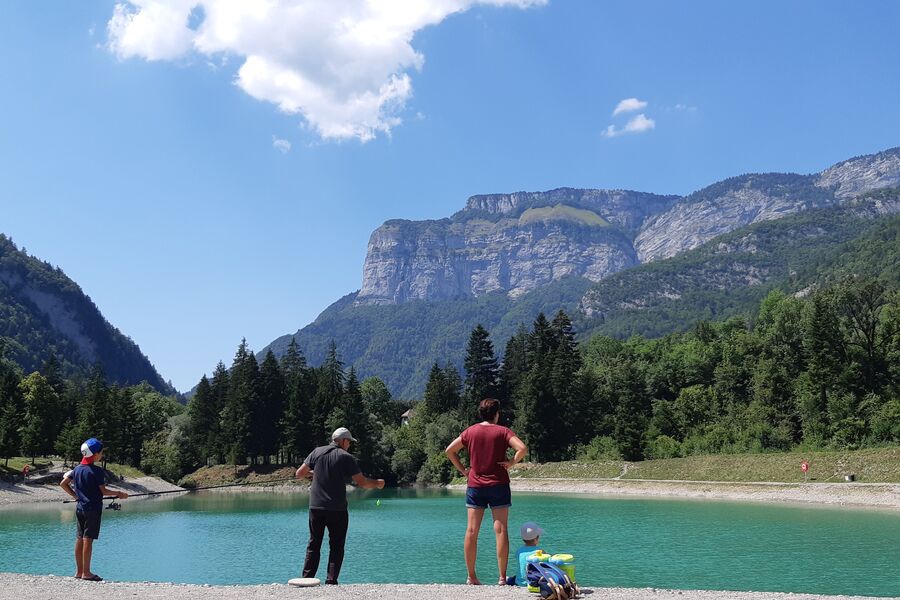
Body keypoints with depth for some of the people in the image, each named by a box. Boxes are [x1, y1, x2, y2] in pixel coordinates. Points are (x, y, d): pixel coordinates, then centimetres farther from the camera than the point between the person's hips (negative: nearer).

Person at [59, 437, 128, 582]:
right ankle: (86, 572, -2)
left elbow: (63, 484, 12)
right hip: (93, 508, -7)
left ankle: (79, 571, 16)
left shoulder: (77, 469, 8)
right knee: (88, 539, -5)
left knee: (79, 538, 10)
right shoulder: (97, 471, -14)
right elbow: (103, 491, -13)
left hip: (80, 507, 7)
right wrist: (118, 493, 0)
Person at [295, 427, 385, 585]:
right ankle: (331, 581, -1)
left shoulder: (317, 452, 5)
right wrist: (377, 484, 12)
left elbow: (299, 474, 8)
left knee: (313, 545, 12)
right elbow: (362, 483, -6)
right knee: (336, 547, 6)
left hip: (316, 507, 4)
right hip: (337, 510, -3)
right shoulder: (346, 457, -5)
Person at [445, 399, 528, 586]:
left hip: (475, 485, 3)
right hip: (499, 485, -3)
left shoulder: (470, 431, 6)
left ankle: (471, 577, 7)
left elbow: (450, 450, 7)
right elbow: (523, 449, -18)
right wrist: (511, 462, -5)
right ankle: (503, 577, -2)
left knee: (471, 531, 4)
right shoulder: (503, 431, -4)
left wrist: (462, 470, 10)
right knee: (500, 530, -1)